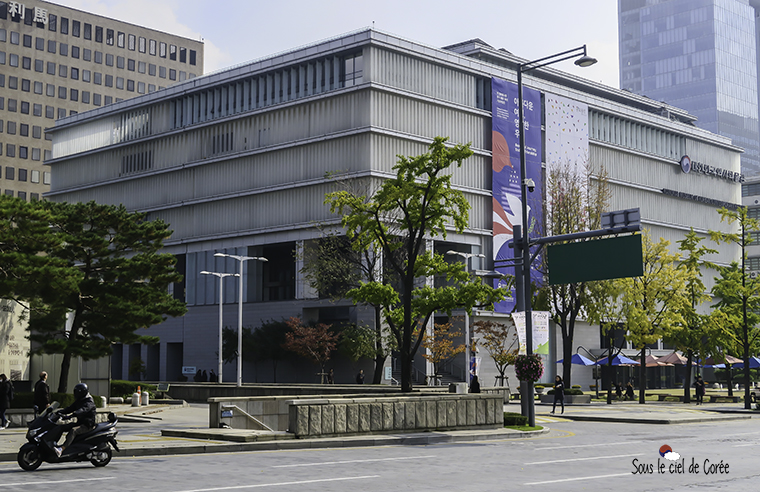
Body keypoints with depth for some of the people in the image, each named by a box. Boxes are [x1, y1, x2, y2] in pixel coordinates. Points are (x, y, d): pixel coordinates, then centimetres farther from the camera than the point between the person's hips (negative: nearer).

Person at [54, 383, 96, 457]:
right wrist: (60, 412, -8)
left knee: (73, 431, -35)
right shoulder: (78, 401, 16)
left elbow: (82, 410, -31)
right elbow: (70, 408, 10)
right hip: (79, 423, 10)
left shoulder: (89, 402, -14)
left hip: (88, 425, -10)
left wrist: (70, 415, -44)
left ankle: (61, 449, -48)